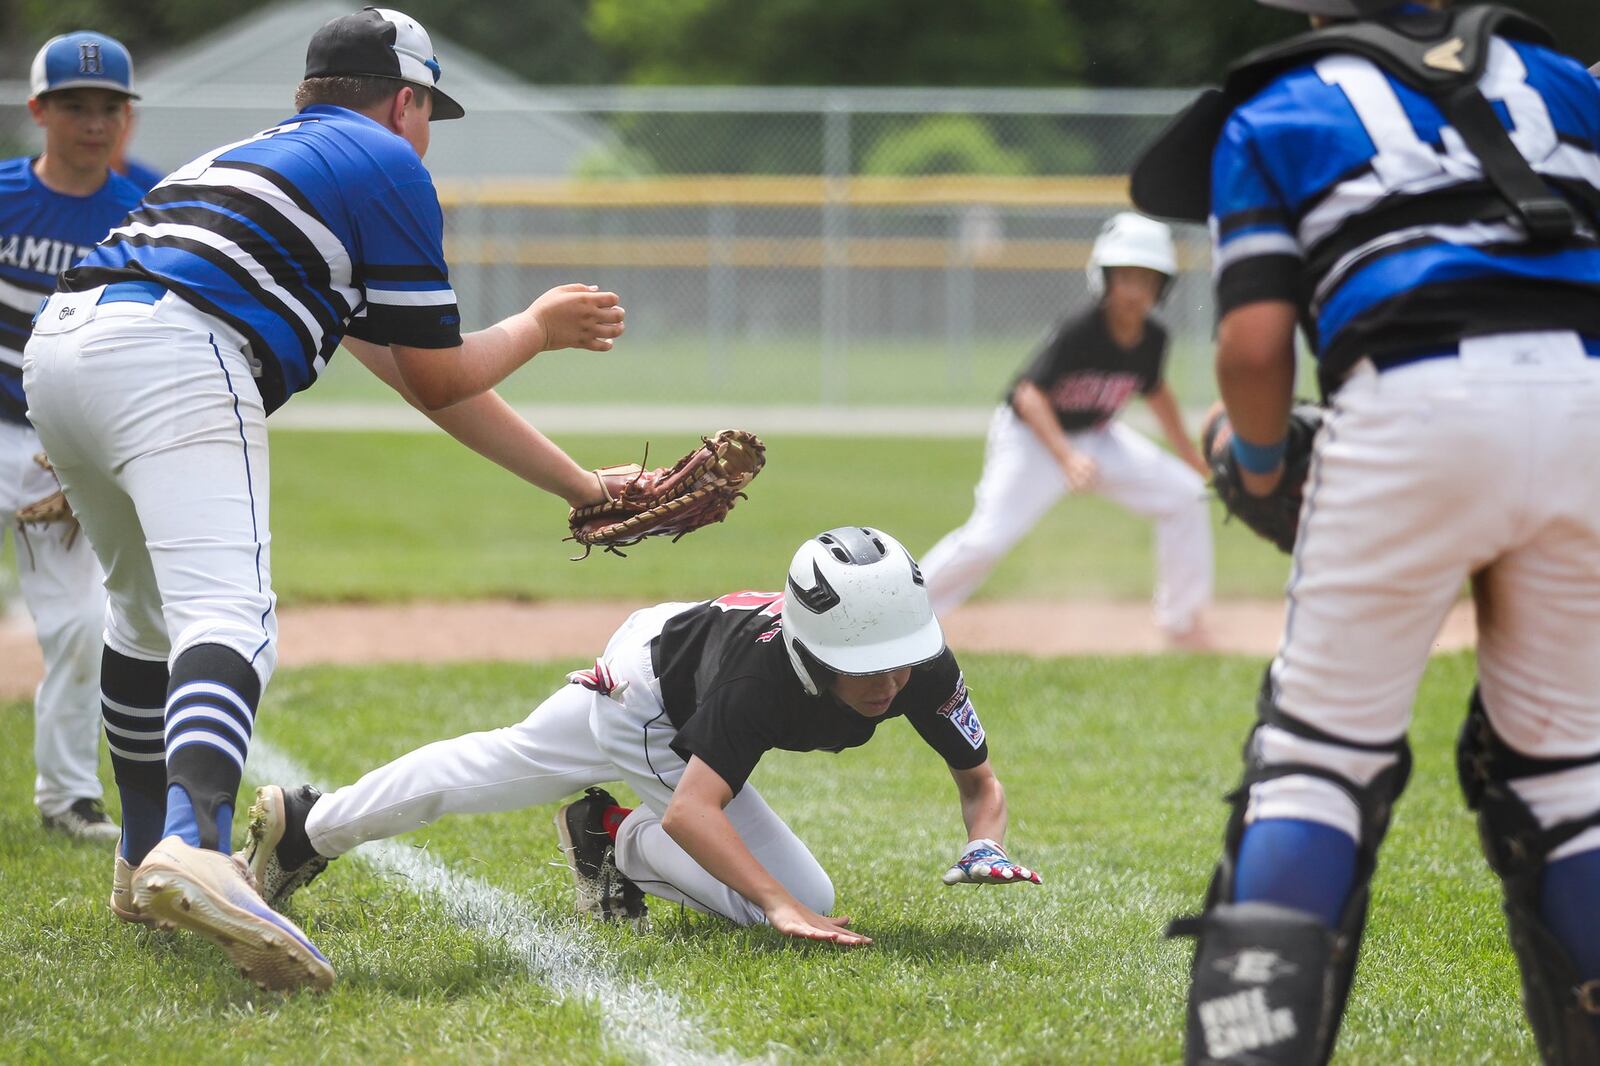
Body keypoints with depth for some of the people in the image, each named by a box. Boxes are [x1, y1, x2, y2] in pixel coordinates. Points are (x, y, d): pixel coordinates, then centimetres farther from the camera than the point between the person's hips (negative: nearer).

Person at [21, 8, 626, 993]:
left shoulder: (251, 157, 37)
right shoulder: (388, 165, 14)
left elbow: (421, 380, 37)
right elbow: (438, 375, 12)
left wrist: (584, 487, 39)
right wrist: (541, 327, 33)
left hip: (56, 352, 9)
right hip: (172, 364, -9)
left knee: (149, 614, 28)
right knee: (227, 616, -23)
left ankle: (145, 865, 34)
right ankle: (191, 851, -48)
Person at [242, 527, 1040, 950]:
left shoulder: (926, 673, -31)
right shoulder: (765, 667, -46)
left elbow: (980, 778, -17)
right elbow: (690, 808, -52)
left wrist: (984, 845, -40)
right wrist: (782, 906, -63)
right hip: (647, 690, -7)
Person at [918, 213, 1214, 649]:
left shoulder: (1153, 338, -10)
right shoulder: (1078, 332, -29)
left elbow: (1155, 391, 11)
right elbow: (1029, 395, -34)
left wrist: (1189, 455, 17)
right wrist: (1067, 457, -47)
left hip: (1096, 436, 6)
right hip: (1030, 434, -6)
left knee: (1185, 495, -3)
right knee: (988, 538, -21)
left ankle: (1181, 621, 11)